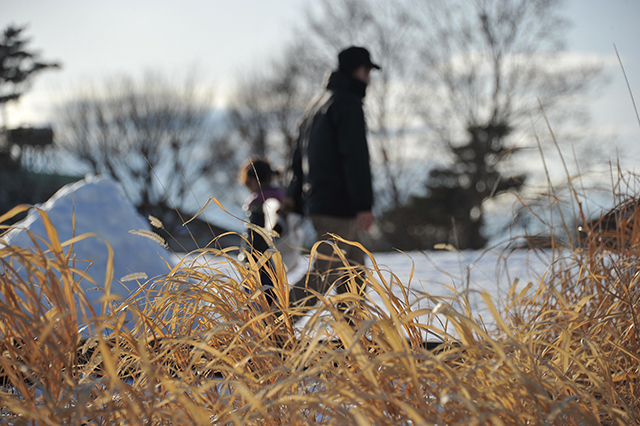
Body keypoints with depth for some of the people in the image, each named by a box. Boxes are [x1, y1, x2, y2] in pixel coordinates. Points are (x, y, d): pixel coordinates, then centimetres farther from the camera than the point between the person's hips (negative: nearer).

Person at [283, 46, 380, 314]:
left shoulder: (318, 102, 20)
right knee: (324, 275, -10)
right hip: (337, 206, -10)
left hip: (314, 200, 10)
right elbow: (356, 156, -18)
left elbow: (299, 154, 23)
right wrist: (364, 205, -22)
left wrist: (293, 196, 25)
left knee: (354, 268, 14)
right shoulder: (348, 103, -10)